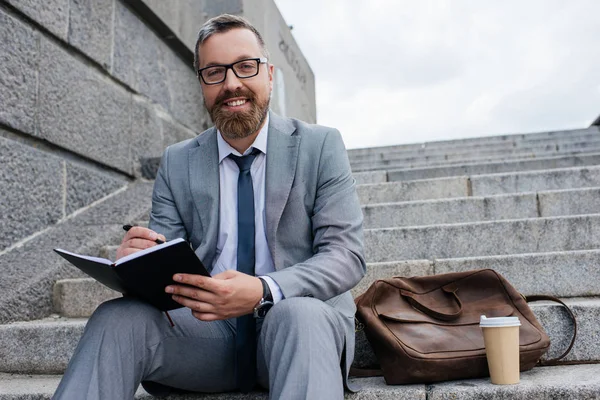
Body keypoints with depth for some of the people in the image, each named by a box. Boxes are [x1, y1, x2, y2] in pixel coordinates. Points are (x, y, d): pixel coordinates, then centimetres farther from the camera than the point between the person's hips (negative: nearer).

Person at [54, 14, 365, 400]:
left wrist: (265, 291, -27)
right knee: (116, 318, -24)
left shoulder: (322, 146, 0)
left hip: (304, 316, -2)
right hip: (208, 327, 3)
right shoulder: (177, 163, 9)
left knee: (300, 315, -37)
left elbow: (347, 255, -8)